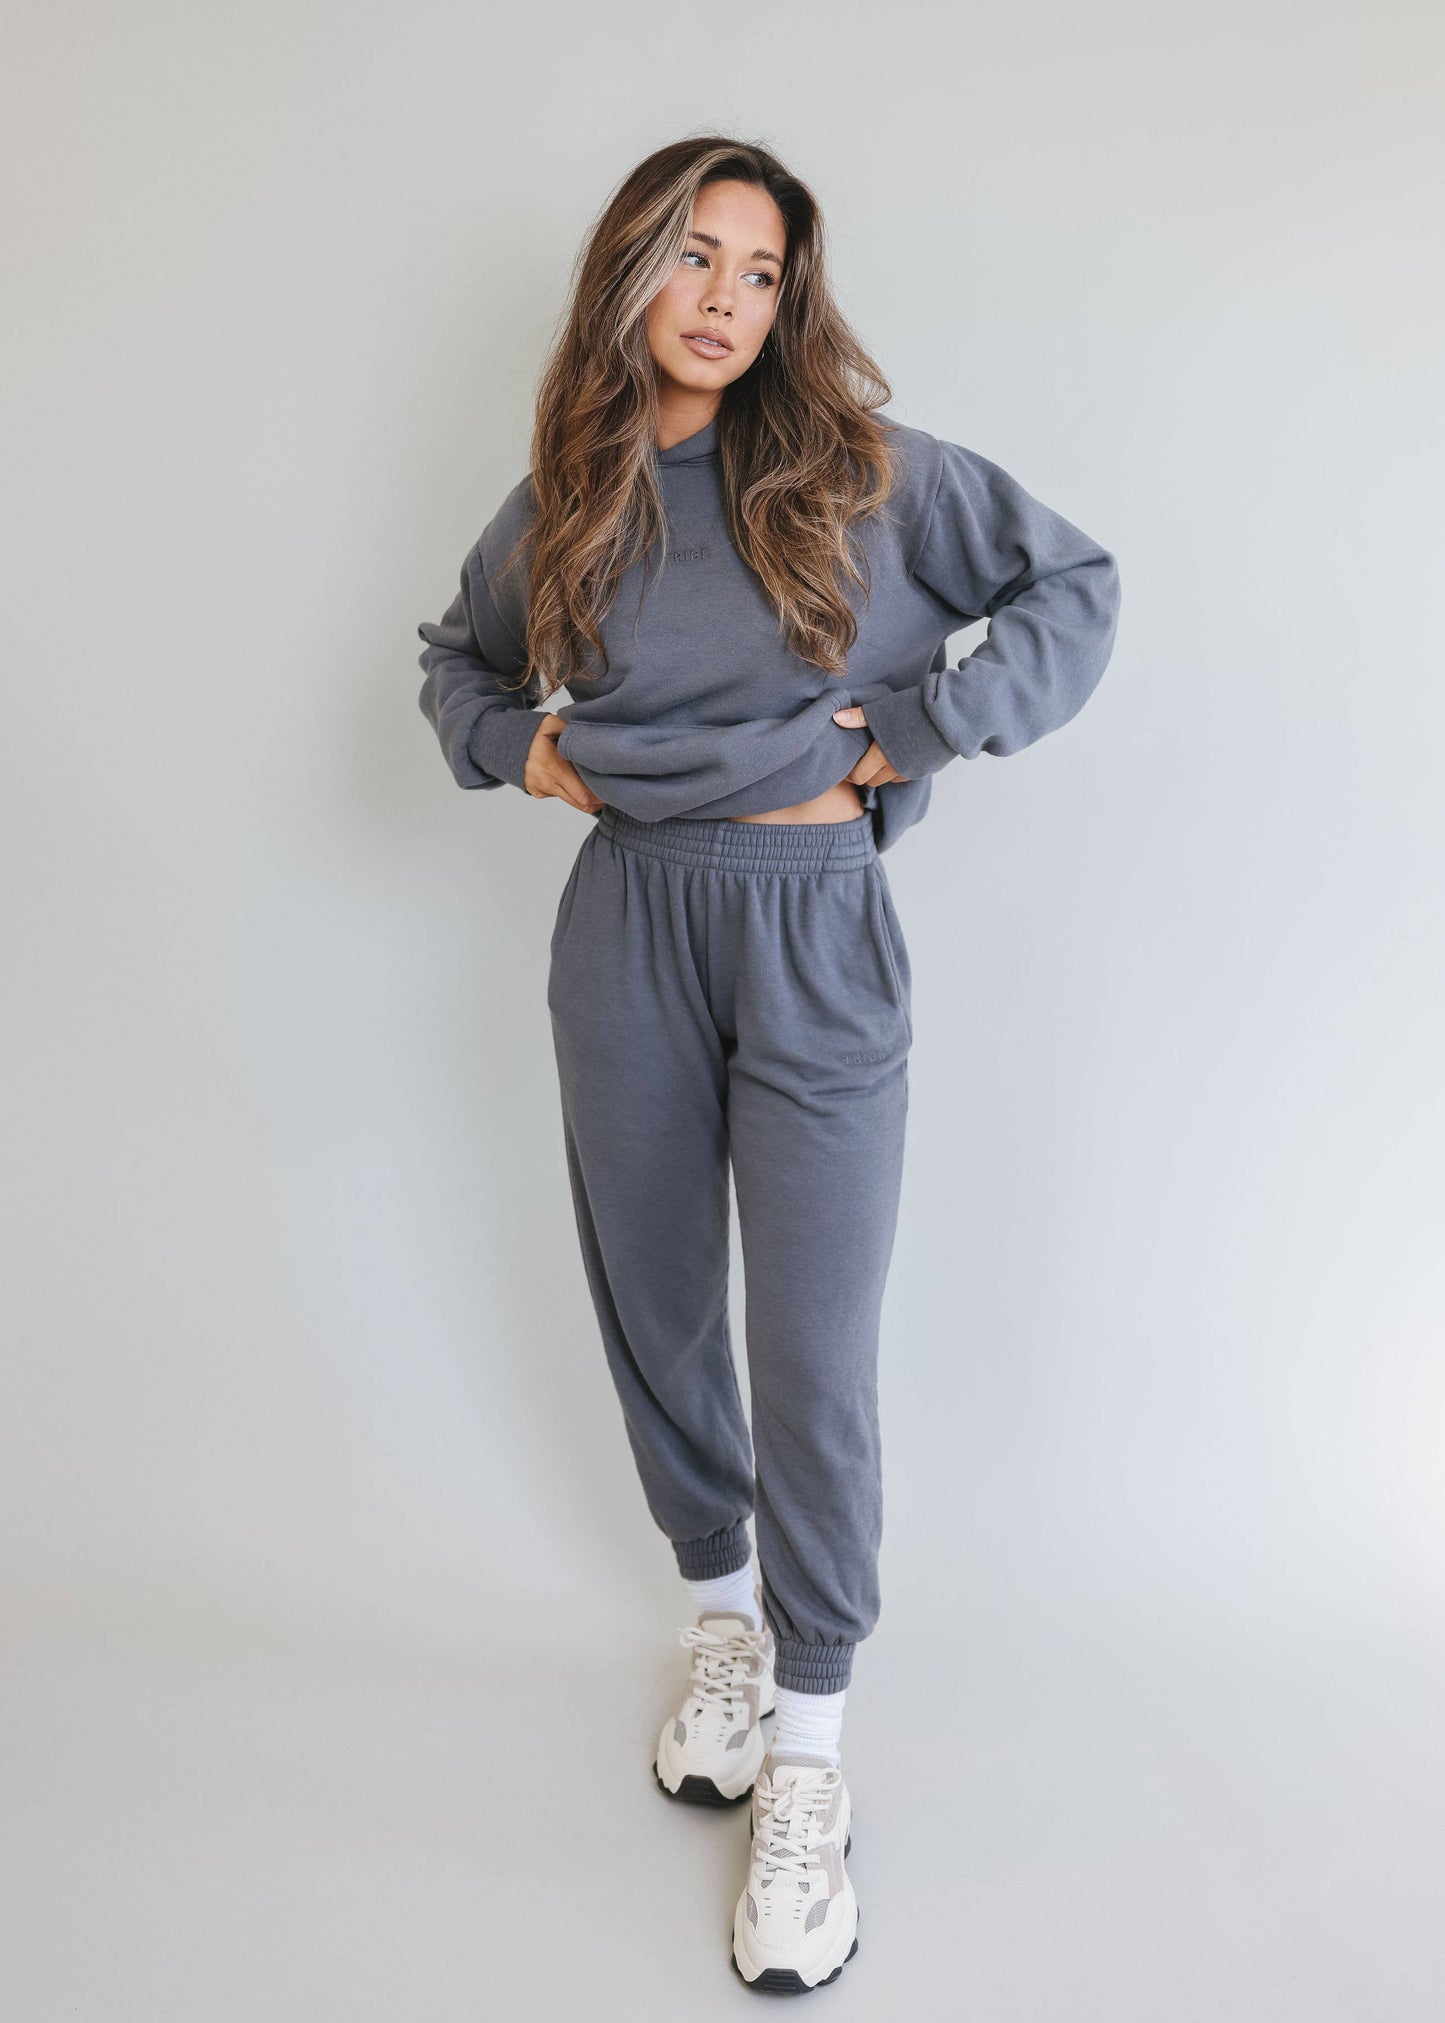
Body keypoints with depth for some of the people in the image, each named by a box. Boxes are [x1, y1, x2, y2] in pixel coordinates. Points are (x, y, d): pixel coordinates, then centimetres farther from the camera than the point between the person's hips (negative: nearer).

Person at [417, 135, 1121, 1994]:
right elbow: (457, 655, 24)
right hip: (626, 933, 3)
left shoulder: (864, 468, 0)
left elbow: (1073, 588, 4)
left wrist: (914, 732, -6)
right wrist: (521, 749, 4)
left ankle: (805, 1762, 15)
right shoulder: (564, 502, 7)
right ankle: (722, 1614, 38)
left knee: (816, 1362, -3)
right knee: (656, 1314, 13)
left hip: (816, 940, -3)